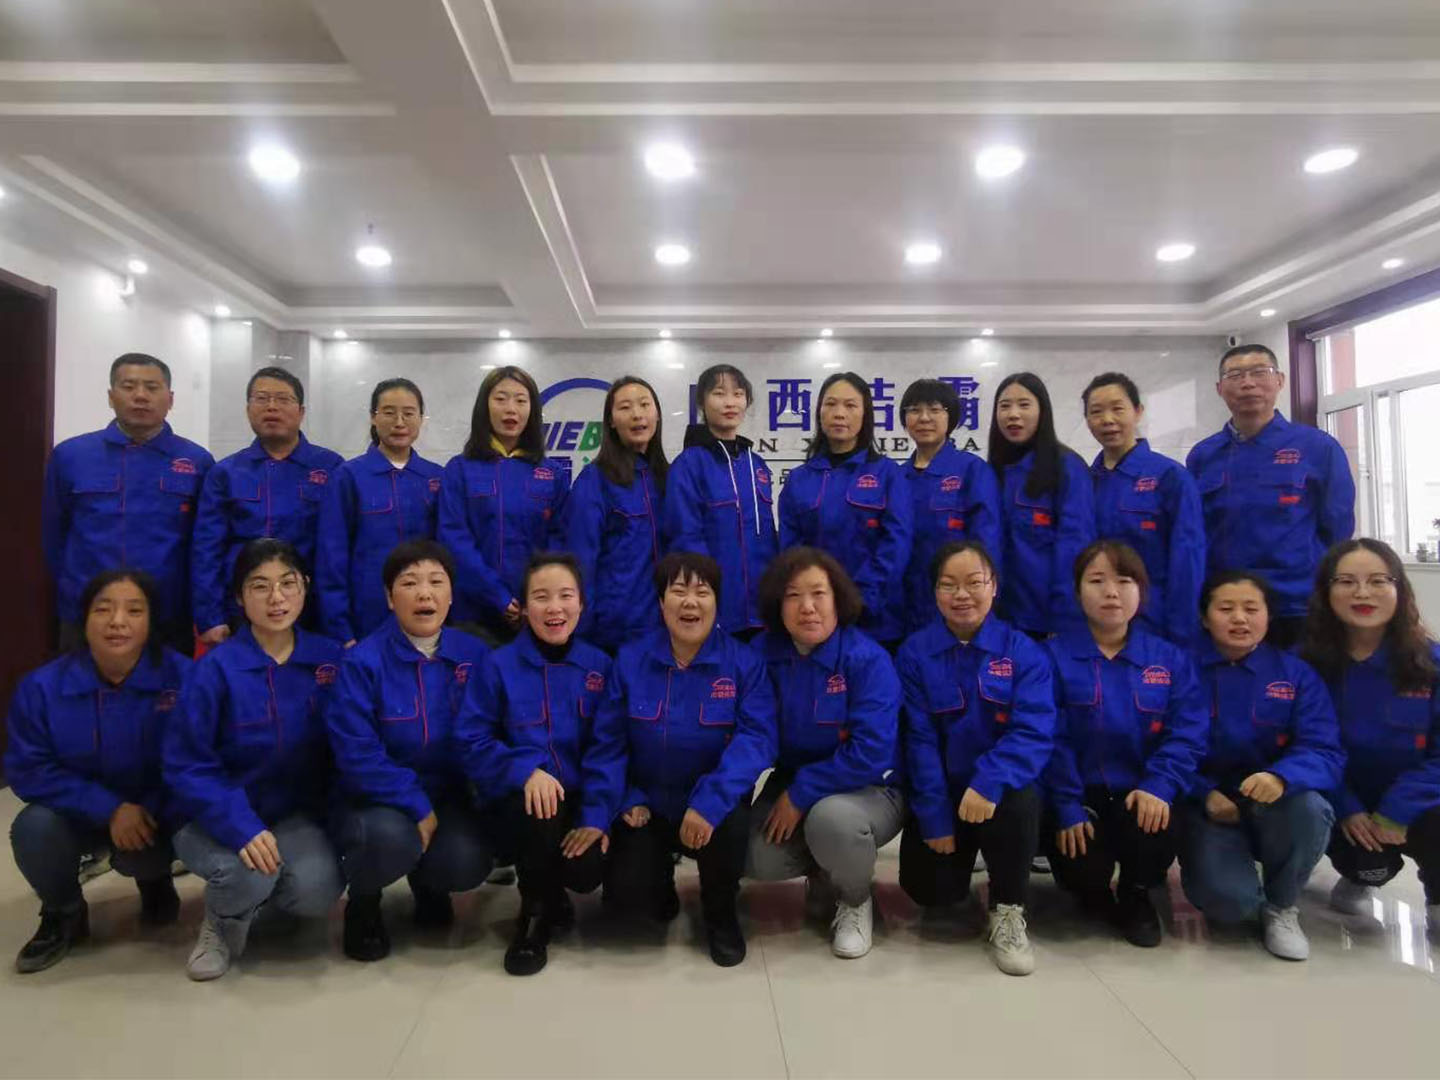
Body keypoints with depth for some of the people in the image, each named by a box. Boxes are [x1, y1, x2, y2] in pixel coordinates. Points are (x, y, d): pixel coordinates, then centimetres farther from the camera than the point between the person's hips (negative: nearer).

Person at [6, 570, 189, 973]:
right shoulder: (42, 687, -14)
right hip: (79, 815, 2)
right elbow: (28, 771, -14)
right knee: (34, 829, -28)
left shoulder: (181, 676, -20)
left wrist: (149, 810, -28)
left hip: (152, 815, -2)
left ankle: (155, 880, 13)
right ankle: (64, 915, 5)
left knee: (138, 856, -30)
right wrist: (109, 808, -24)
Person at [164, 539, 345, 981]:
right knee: (247, 874, -32)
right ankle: (224, 922, 6)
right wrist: (242, 827, -26)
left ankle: (268, 890, 13)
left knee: (318, 888, -25)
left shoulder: (331, 659, -5)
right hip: (219, 817, -2)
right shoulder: (216, 669, -13)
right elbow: (187, 766, -14)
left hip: (297, 816, 2)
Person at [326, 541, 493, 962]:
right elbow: (356, 755, -17)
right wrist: (417, 806, -20)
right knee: (390, 838, -34)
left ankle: (427, 885, 16)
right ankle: (362, 904, 4)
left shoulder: (475, 654, -4)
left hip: (448, 795, 2)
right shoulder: (362, 662, -14)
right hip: (379, 800, -2)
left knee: (468, 863, -25)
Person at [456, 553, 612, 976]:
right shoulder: (498, 665, -4)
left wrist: (597, 814, -15)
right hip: (521, 797, -1)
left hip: (579, 799, 2)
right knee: (539, 808, -35)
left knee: (587, 872, -24)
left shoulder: (600, 666, 1)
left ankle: (550, 888, 18)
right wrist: (525, 769, -24)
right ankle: (536, 912, -4)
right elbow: (472, 741, -7)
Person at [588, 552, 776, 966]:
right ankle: (661, 873, 23)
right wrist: (625, 802, -16)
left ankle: (720, 913, 0)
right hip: (649, 804, 1)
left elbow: (757, 737, -22)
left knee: (730, 821, -34)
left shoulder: (745, 661, -10)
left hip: (712, 804, -1)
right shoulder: (630, 659, -5)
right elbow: (609, 742, -1)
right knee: (625, 893, -18)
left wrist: (710, 801, -35)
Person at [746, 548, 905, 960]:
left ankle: (855, 900, 0)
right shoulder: (764, 655, -8)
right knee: (752, 858, -21)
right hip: (793, 786, 4)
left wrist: (801, 794, -23)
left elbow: (870, 754, -26)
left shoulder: (868, 660, -20)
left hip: (871, 791, -4)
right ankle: (824, 875, 15)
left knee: (831, 818, -36)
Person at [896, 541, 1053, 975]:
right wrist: (935, 817, -16)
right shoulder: (914, 652, -4)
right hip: (941, 793, 1)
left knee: (1019, 805, -34)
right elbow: (919, 739, -9)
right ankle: (962, 854, 28)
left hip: (1000, 790, -1)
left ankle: (1008, 911, -9)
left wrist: (988, 783, -35)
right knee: (932, 891, -9)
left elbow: (1034, 733, -18)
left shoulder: (1024, 651, -6)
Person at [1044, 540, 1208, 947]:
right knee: (1081, 869, -24)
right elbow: (1051, 739, -9)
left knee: (1154, 835, -29)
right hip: (1079, 797, -2)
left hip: (1140, 795, 2)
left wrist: (1158, 787, -22)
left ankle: (1137, 896, 10)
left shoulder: (1171, 659, 6)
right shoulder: (1054, 655, -3)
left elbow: (1187, 735, -5)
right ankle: (1095, 895, 19)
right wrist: (1067, 809, -18)